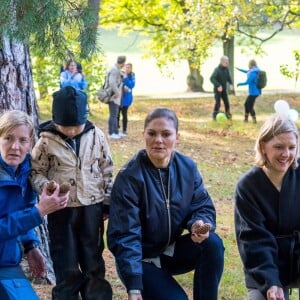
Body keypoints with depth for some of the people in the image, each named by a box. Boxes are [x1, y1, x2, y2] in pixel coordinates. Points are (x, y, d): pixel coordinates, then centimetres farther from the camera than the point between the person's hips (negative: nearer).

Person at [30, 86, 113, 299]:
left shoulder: (96, 135, -2)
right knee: (67, 270, 5)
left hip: (91, 208, 2)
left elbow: (107, 171, 7)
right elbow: (36, 172, -1)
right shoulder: (46, 141, -9)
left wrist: (109, 202, 5)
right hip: (61, 210, -2)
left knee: (94, 266, 12)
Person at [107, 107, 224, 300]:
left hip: (172, 250, 5)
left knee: (212, 243, -23)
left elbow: (202, 206, 0)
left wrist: (199, 224, -27)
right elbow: (125, 235, -23)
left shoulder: (187, 167, -6)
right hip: (142, 258, -5)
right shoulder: (130, 177, -22)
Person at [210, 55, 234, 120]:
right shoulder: (217, 70, -20)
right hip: (218, 89, -6)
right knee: (217, 103, -5)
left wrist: (230, 84, -7)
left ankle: (228, 115, 19)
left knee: (227, 102, 7)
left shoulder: (226, 69, 0)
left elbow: (228, 77, 11)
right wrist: (218, 85, -35)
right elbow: (212, 78, -27)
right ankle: (215, 116, 6)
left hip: (224, 89, 6)